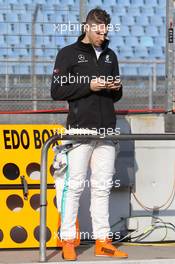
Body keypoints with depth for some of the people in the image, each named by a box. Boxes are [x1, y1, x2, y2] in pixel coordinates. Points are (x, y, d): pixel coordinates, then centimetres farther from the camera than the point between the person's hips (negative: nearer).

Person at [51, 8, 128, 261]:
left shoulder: (110, 55, 19)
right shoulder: (69, 53, 3)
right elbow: (57, 91, -4)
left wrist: (117, 88, 1)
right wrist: (89, 86, -13)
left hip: (106, 130, 5)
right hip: (80, 128, -5)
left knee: (103, 187, 6)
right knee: (75, 185, -6)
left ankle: (103, 241, 9)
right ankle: (68, 240, -1)